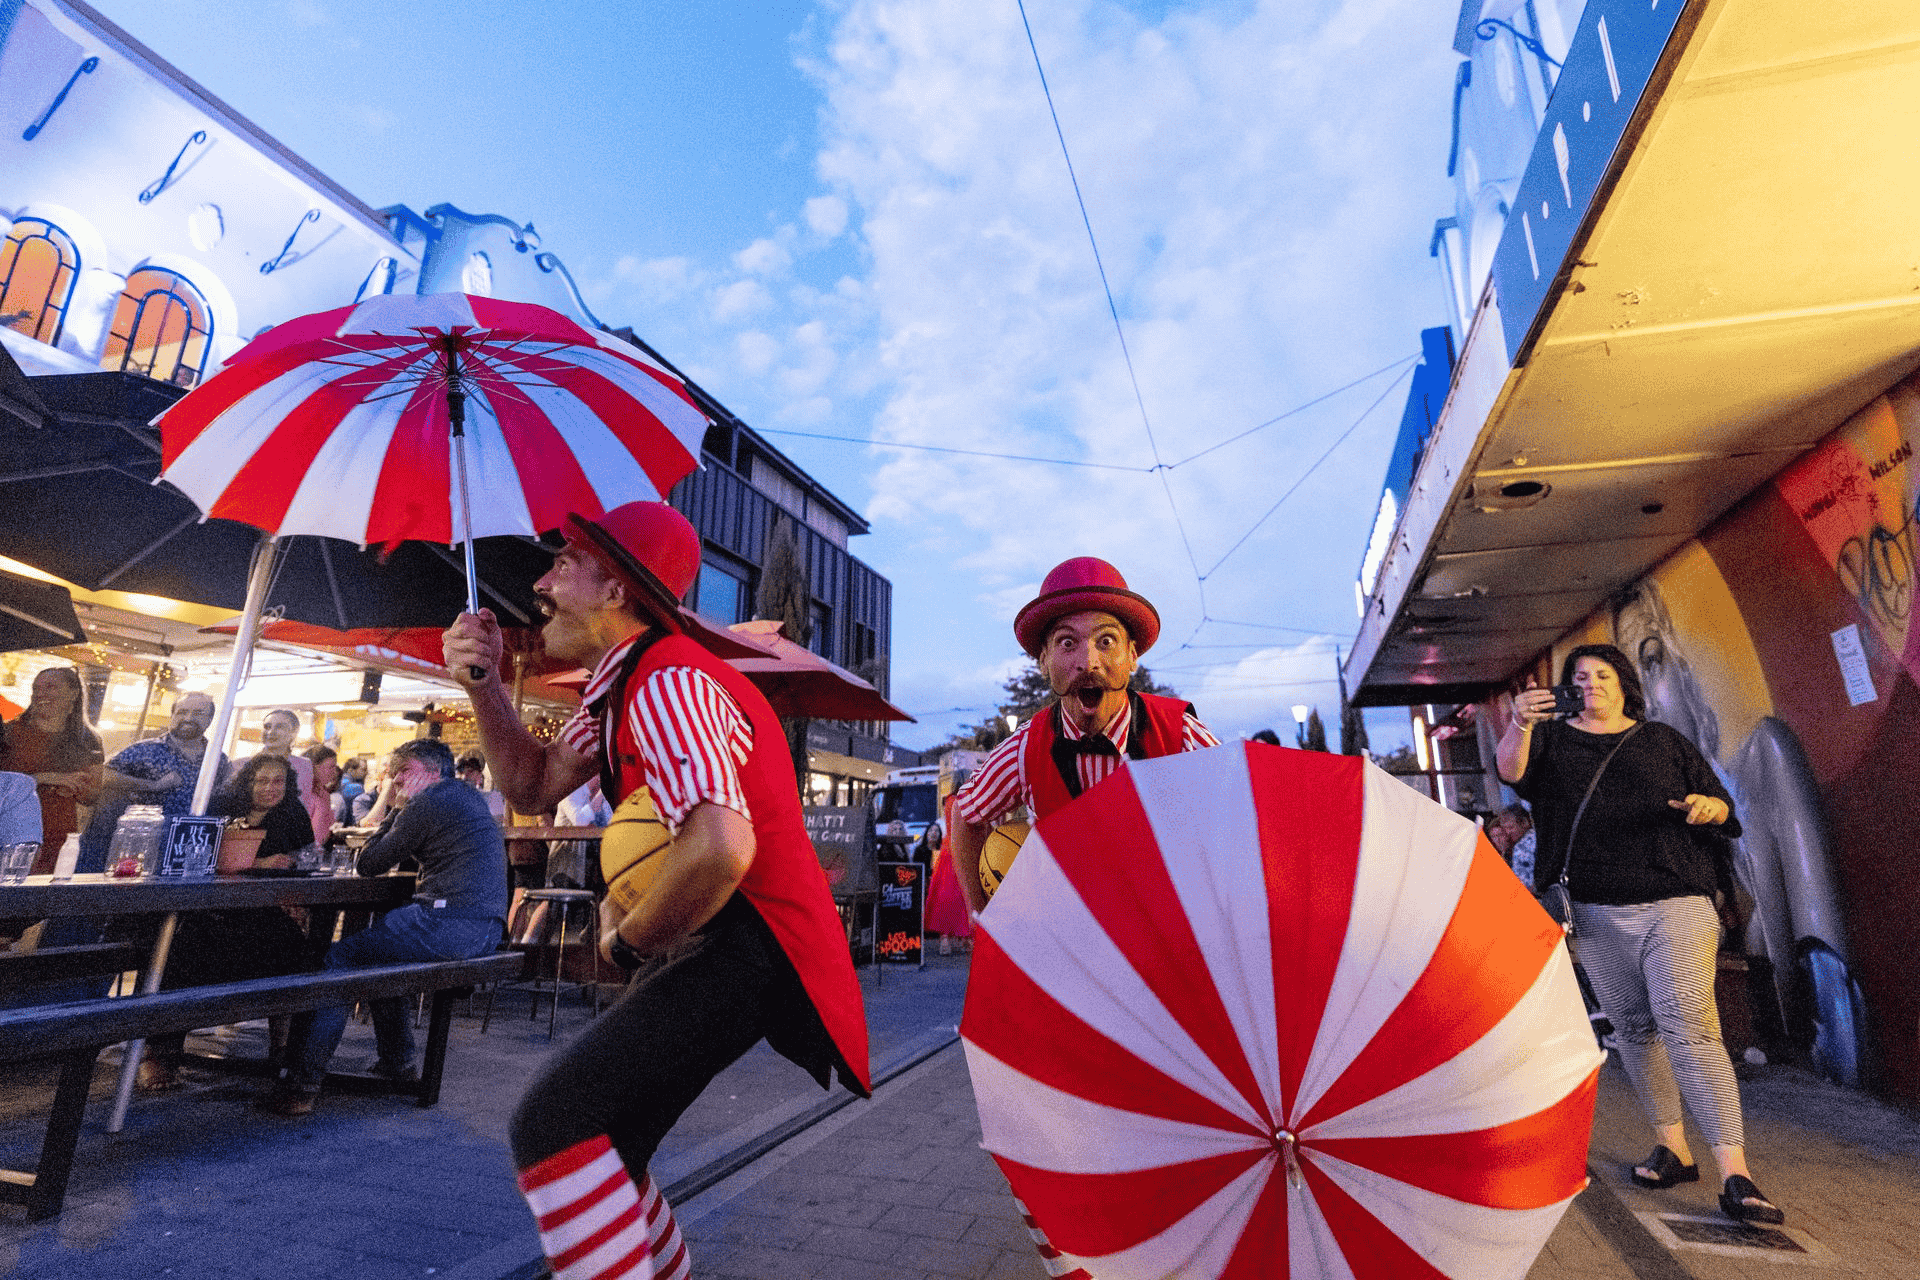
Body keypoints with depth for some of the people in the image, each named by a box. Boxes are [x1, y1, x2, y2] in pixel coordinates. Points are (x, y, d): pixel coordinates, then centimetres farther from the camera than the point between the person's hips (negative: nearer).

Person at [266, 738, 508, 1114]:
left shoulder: (427, 803, -7)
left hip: (451, 921, -10)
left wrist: (395, 806, 8)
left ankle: (303, 1081, 4)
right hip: (487, 928, 10)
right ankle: (398, 1061, 35)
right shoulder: (469, 796, 21)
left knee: (339, 958, 2)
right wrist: (394, 807, 21)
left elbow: (368, 864, 2)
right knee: (381, 953, 30)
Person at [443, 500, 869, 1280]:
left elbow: (721, 847, -37)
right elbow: (534, 786, 16)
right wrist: (483, 684, 3)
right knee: (598, 1145, 20)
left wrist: (626, 942, -18)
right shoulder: (621, 679, 11)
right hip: (713, 944, 10)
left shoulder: (669, 683, -23)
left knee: (552, 1126, -17)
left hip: (748, 945, -10)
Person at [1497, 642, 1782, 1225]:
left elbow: (1721, 809, 13)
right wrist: (1518, 724, -32)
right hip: (1599, 914, 1)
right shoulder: (1553, 738, 9)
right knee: (1632, 1028, 8)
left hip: (1675, 903, -1)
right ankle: (1671, 1148, 21)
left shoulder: (1663, 740, 13)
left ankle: (1734, 1176, -9)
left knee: (1689, 1025, -12)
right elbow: (1510, 769, -12)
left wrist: (1708, 805, -11)